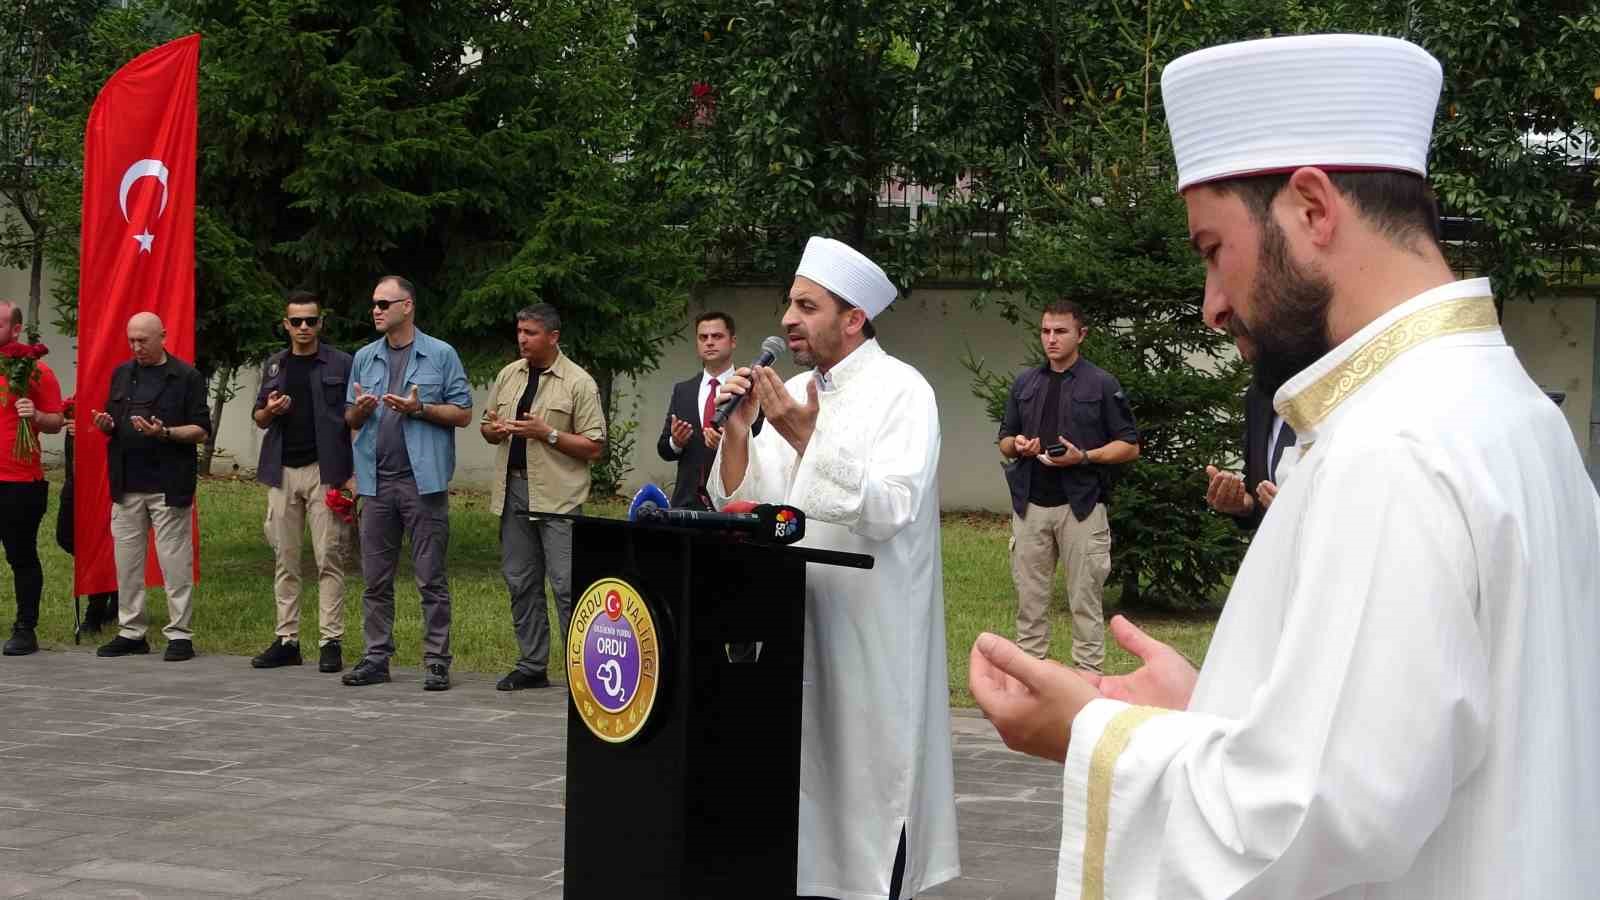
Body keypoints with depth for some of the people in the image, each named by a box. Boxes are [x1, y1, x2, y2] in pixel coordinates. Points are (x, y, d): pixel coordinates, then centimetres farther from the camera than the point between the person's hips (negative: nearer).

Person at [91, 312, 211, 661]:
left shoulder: (186, 377, -2)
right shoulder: (122, 374, 15)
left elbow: (201, 431, -4)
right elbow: (112, 421, 22)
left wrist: (165, 432, -20)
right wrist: (106, 425, -1)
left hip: (169, 486, -5)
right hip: (127, 485, 5)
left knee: (175, 561, -3)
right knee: (127, 560, 8)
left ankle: (179, 634, 3)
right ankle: (132, 632, 16)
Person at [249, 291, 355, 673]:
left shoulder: (340, 364, 1)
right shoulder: (275, 365, 14)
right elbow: (259, 418, 21)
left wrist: (353, 472, -10)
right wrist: (270, 411, -4)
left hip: (324, 471, -5)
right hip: (283, 472, 5)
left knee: (328, 558, -5)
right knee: (285, 560, 6)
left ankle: (332, 642, -3)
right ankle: (287, 640, 12)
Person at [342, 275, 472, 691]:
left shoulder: (441, 355, 1)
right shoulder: (364, 358, 14)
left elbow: (463, 414, -1)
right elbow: (350, 420, 18)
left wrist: (419, 409, -14)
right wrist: (360, 410, -4)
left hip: (423, 480, -5)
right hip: (377, 481, 5)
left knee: (431, 578, -2)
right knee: (375, 579, 7)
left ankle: (437, 662, 2)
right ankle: (377, 657, 14)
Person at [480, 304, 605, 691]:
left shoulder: (578, 383, -5)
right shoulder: (508, 375, 13)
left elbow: (594, 447, -8)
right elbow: (487, 427, 22)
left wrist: (547, 433, -16)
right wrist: (494, 429, -2)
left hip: (557, 497, -6)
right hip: (513, 489, 6)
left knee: (567, 585, -9)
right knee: (521, 583, 10)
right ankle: (532, 664, 18)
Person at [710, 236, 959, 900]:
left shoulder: (901, 392, -7)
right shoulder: (792, 393, 13)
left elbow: (890, 509, -20)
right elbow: (743, 505, 11)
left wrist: (807, 436, -23)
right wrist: (737, 431, -5)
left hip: (870, 636, -6)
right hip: (799, 624, 6)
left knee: (867, 792, -2)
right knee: (806, 785, 9)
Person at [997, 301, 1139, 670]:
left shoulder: (1101, 384, 0)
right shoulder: (1025, 384, 14)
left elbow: (1129, 446, 0)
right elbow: (1004, 442, 20)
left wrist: (1083, 456, -15)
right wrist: (1017, 445, -4)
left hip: (1080, 504, -4)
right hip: (1031, 504, 4)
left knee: (1085, 598, 0)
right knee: (1029, 596, 7)